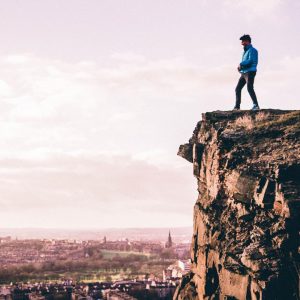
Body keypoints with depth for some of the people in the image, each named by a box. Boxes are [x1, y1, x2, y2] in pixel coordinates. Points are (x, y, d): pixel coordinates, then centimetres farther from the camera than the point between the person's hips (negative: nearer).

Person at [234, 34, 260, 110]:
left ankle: (256, 105, -18)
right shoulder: (245, 51, 21)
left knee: (250, 88, -18)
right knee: (238, 88, 8)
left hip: (250, 72, -10)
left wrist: (241, 64, -9)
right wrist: (240, 67, 3)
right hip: (244, 72, 10)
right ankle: (237, 106, 12)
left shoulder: (252, 50, -7)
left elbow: (250, 61, -19)